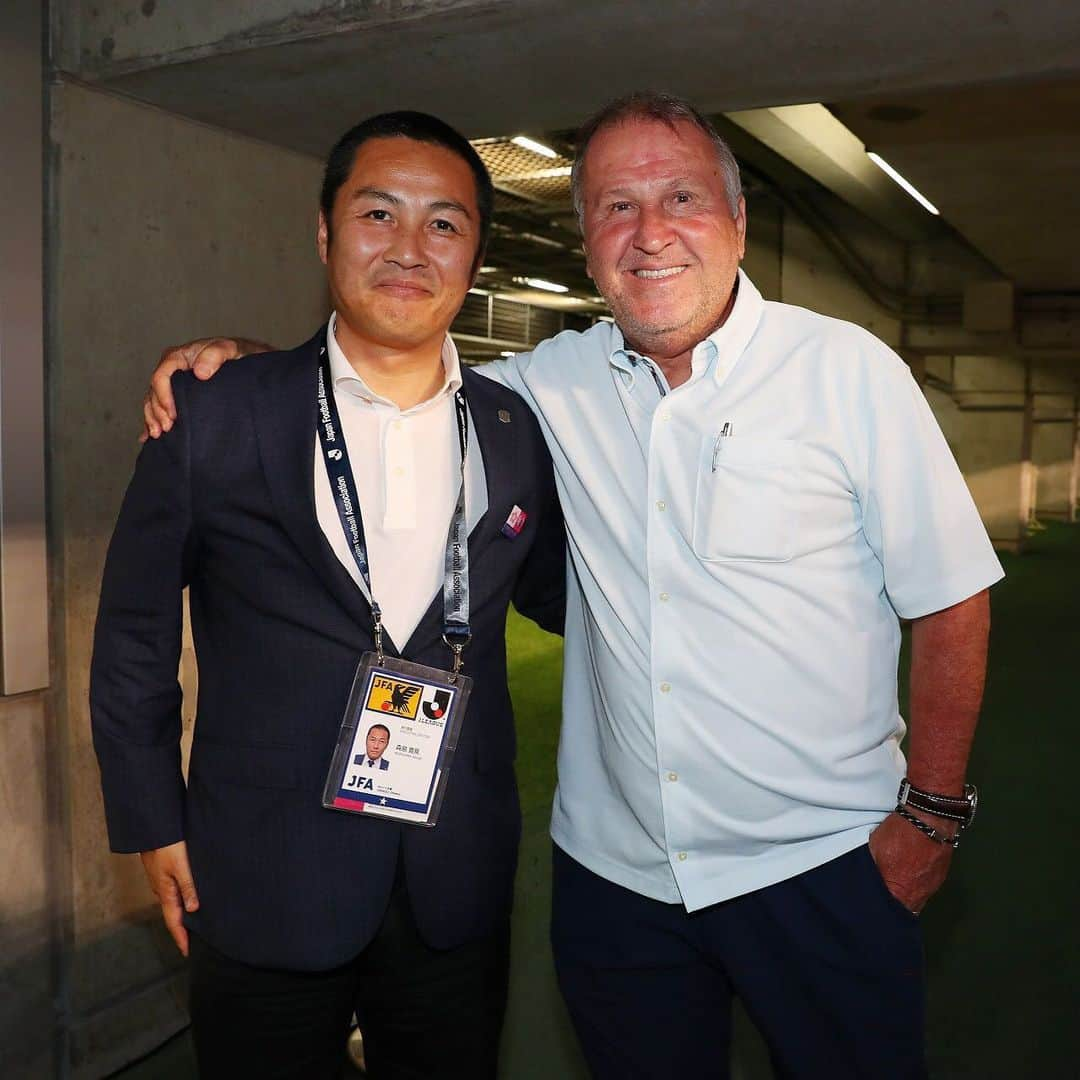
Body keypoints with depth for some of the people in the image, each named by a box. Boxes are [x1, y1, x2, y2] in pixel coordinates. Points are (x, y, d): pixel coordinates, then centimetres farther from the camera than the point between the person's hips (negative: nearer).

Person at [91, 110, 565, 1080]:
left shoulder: (516, 433, -2)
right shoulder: (214, 418, -8)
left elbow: (555, 593, 12)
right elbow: (135, 632, 1)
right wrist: (153, 821, 2)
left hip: (459, 890, 3)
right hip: (262, 889, -2)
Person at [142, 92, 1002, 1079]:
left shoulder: (847, 369, -7)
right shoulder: (555, 385, 0)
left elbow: (950, 600, -4)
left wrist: (933, 813, -5)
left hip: (821, 867, -2)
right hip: (615, 873, 3)